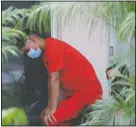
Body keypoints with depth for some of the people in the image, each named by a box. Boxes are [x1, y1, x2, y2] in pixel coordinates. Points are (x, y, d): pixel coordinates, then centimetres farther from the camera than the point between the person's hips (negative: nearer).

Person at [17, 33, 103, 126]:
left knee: (51, 119, -20)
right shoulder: (46, 52, 11)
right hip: (74, 92, 10)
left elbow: (55, 80, -20)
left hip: (87, 91, -10)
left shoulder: (52, 48, -19)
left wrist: (52, 108, -18)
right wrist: (50, 107, 1)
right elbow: (51, 80, 7)